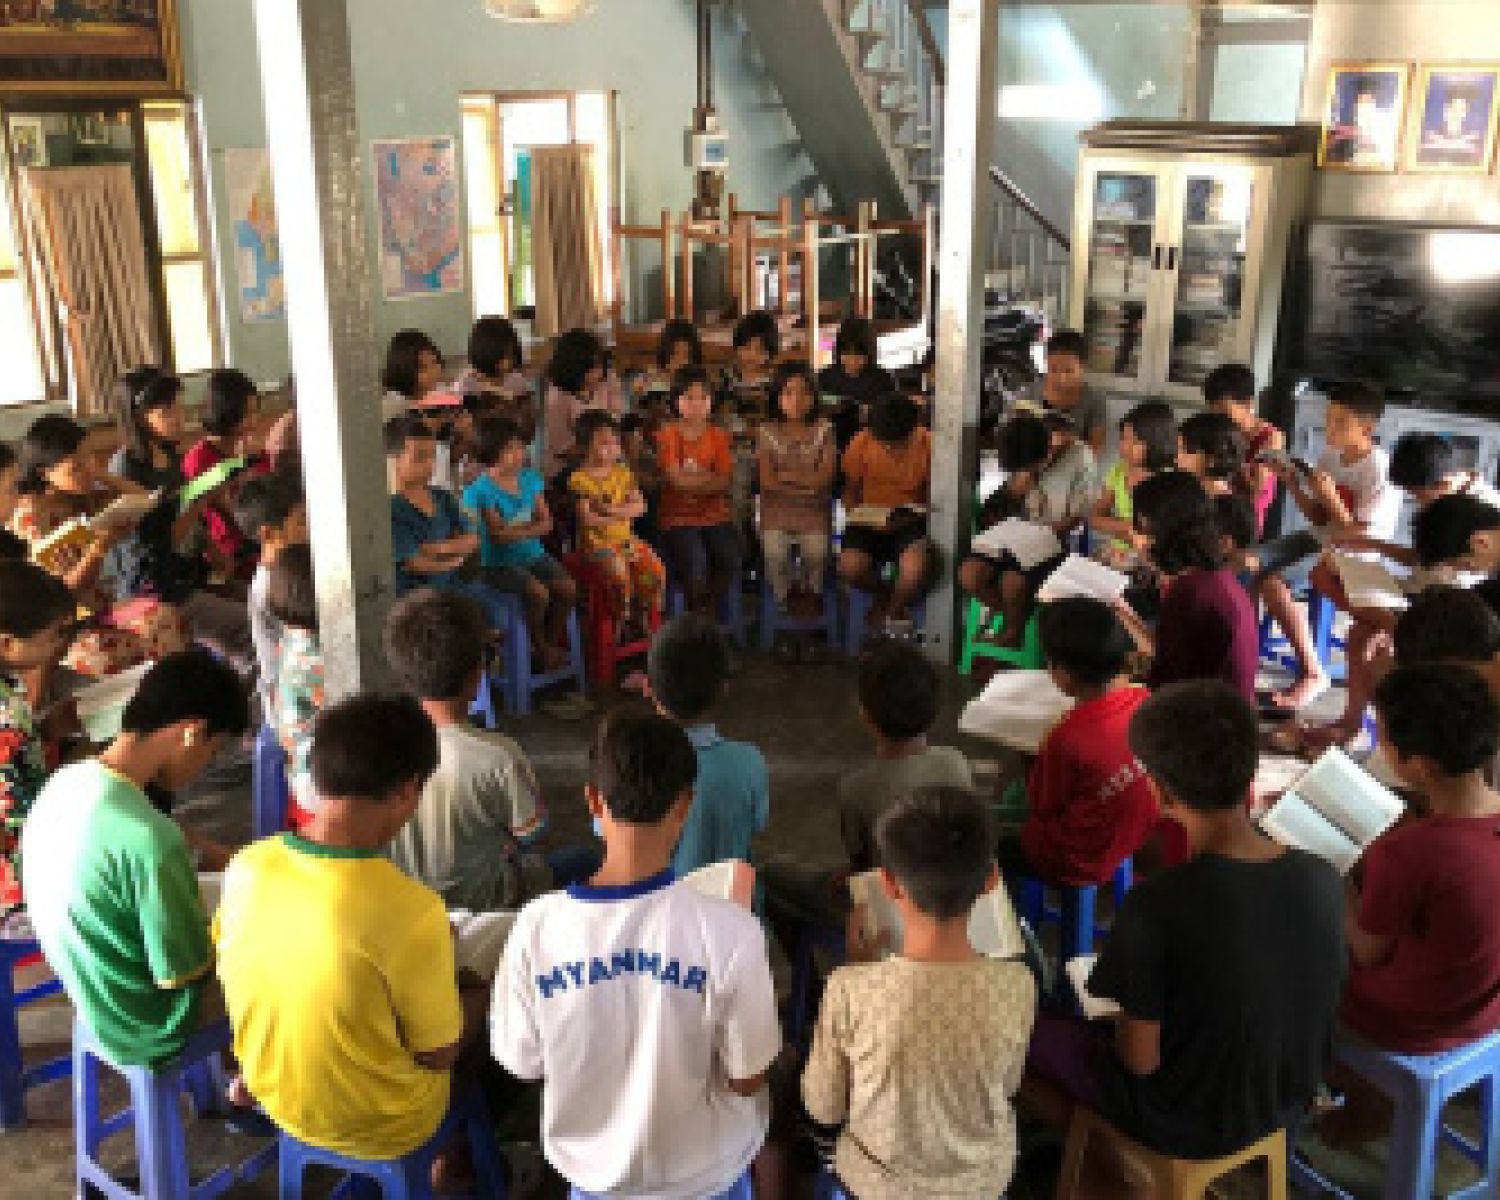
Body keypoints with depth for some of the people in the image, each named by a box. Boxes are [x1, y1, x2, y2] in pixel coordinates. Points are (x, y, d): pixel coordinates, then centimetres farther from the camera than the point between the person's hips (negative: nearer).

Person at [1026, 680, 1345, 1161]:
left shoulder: (1157, 906, -33)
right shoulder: (1323, 881, -16)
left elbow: (1141, 1060, -23)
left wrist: (1124, 1017, -1)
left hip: (1189, 1129, -5)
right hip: (1287, 1104, 5)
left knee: (1037, 1031, 15)